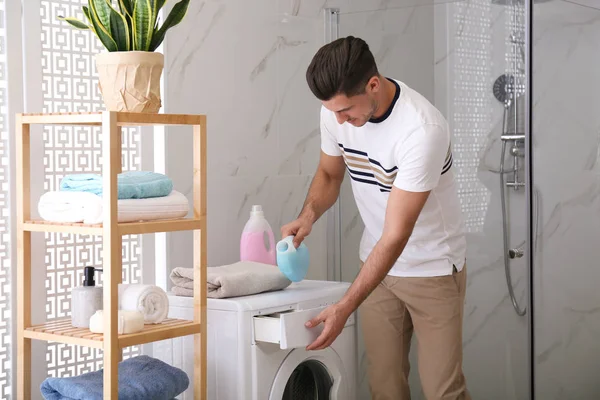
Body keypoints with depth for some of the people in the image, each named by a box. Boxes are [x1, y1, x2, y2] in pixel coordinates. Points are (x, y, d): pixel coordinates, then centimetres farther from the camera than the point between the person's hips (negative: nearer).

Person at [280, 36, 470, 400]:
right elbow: (329, 174, 9)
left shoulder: (423, 129, -31)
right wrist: (308, 215, -14)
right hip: (379, 261, 5)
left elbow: (395, 237, -30)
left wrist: (344, 308, -31)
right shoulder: (337, 111, -11)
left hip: (432, 267, -5)